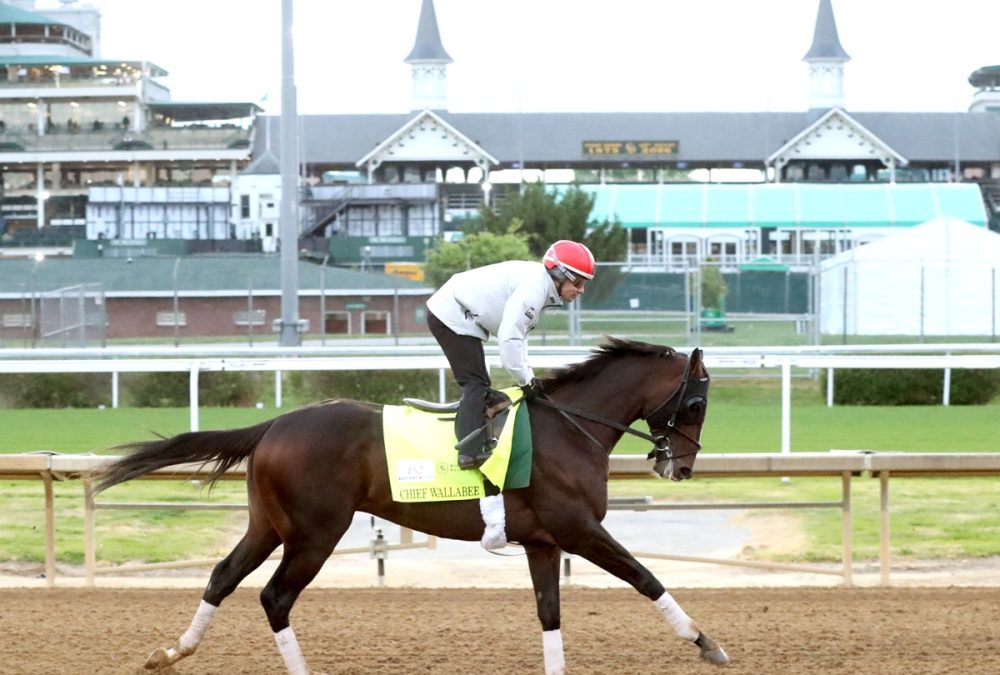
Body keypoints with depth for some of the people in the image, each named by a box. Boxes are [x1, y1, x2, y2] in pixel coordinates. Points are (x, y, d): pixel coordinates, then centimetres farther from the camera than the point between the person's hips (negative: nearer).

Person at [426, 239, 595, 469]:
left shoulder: (540, 286, 9)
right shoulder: (533, 287, -23)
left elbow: (518, 335, 15)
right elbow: (510, 338, -27)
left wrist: (527, 375, 5)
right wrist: (526, 379, -17)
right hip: (453, 316, -11)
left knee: (478, 385, 13)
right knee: (476, 384, -15)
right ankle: (470, 451, -22)